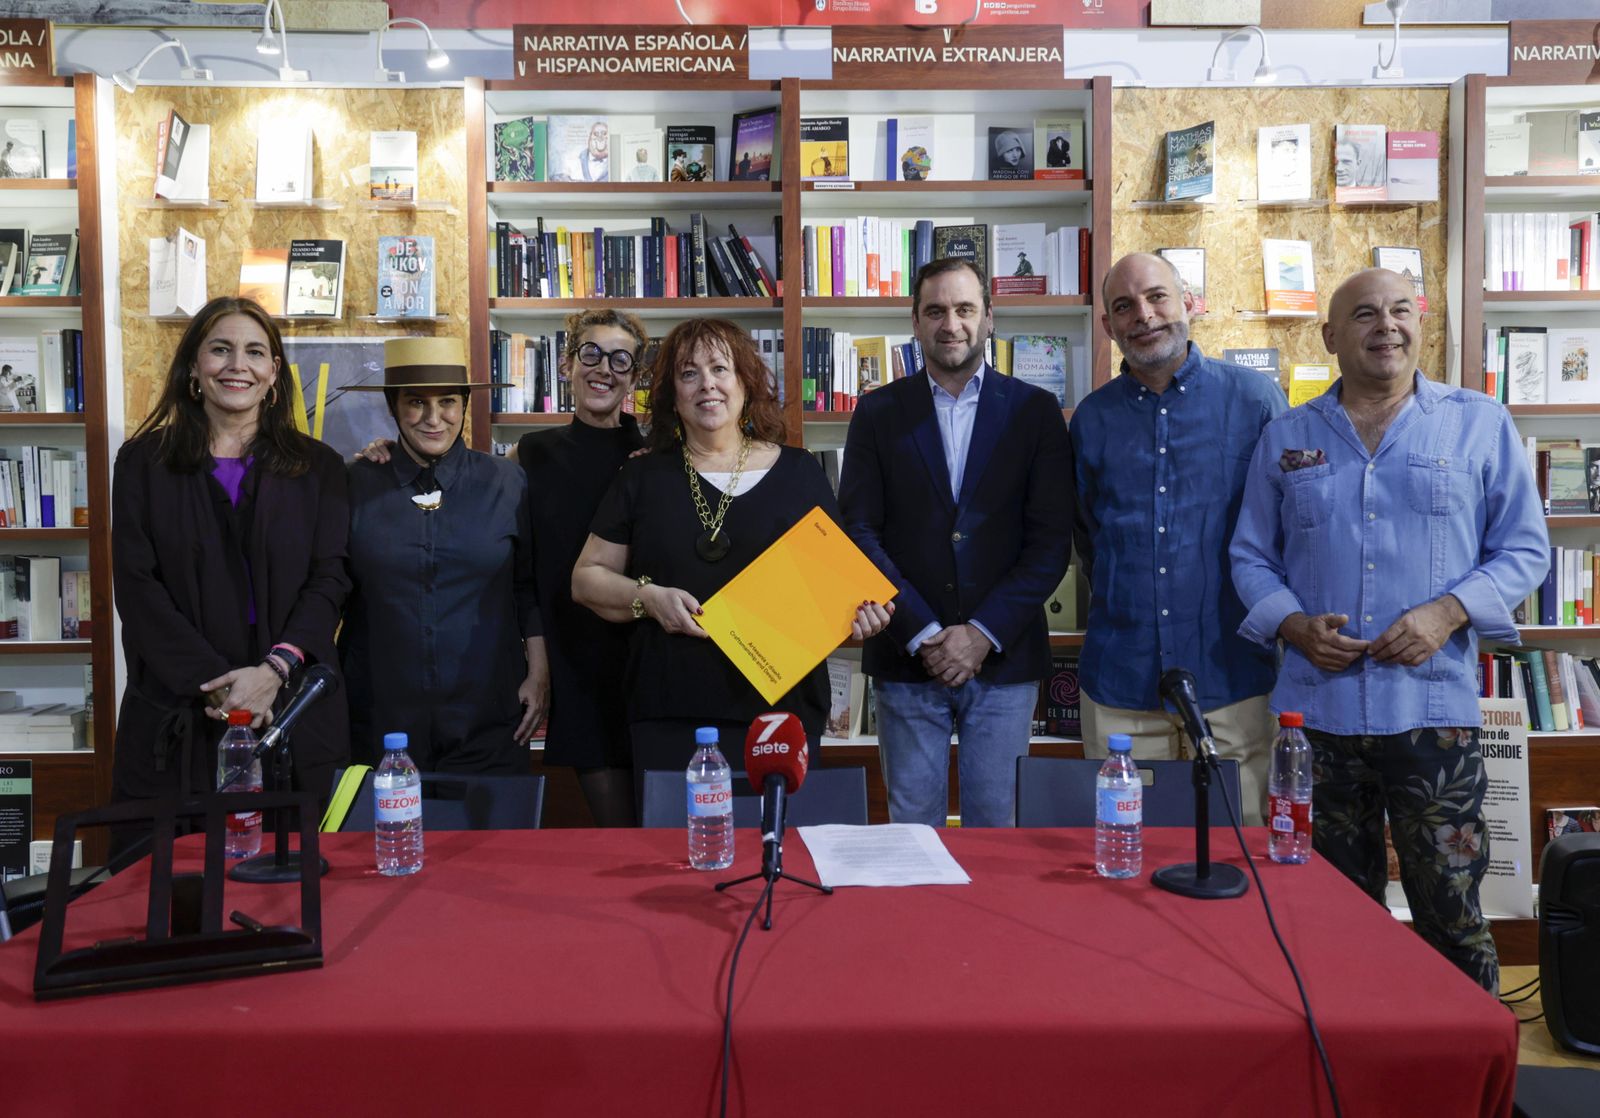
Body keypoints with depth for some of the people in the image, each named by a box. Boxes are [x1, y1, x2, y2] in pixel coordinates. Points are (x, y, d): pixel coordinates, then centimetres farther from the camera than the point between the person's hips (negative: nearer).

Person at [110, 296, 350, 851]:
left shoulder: (316, 467, 9)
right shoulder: (145, 462, 8)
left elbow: (330, 579, 1)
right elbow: (137, 585, -1)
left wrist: (275, 669, -14)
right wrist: (213, 681, -12)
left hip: (292, 711, 0)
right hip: (175, 719, 0)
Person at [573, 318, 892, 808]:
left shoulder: (799, 473, 7)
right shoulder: (643, 478, 8)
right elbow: (586, 579, 10)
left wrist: (857, 614, -11)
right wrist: (647, 597, -8)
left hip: (782, 710, 0)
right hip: (670, 718, 1)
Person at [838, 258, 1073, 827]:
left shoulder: (1035, 411, 4)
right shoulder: (878, 413, 6)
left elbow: (1051, 539, -1)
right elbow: (860, 532, -1)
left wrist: (984, 633, -10)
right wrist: (921, 635, -9)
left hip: (1003, 658, 0)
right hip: (906, 660, 1)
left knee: (995, 823, 5)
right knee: (912, 825, 7)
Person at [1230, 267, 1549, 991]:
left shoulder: (1480, 425, 5)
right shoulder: (1285, 438, 9)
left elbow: (1525, 549, 5)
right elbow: (1251, 555, 11)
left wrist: (1447, 612, -12)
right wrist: (1293, 625, -8)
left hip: (1434, 711, -2)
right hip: (1315, 709, 2)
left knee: (1452, 918, 2)